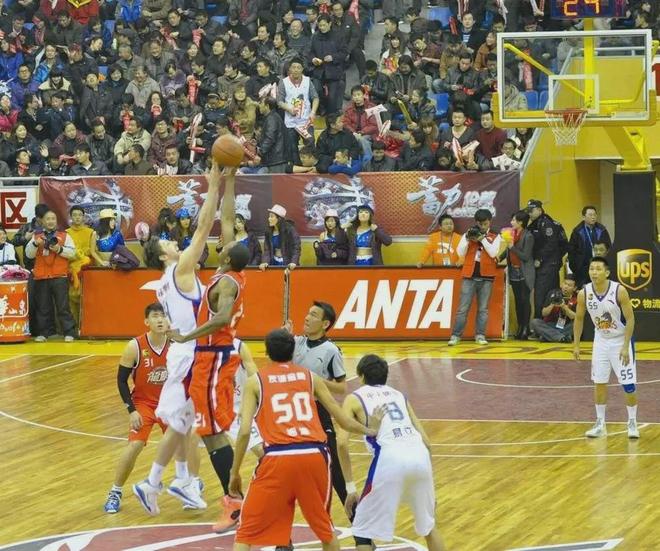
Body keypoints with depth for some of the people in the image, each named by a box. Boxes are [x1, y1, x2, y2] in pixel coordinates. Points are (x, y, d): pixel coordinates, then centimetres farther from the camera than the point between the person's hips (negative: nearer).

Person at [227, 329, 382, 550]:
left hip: (278, 457, -3)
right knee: (324, 525, 25)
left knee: (247, 531, 6)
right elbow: (343, 420, 22)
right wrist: (369, 430, 41)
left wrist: (235, 473, 9)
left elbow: (245, 431, 1)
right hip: (314, 455, 3)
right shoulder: (311, 377, 18)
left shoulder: (255, 381, 11)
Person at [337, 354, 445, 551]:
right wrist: (425, 477, 32)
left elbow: (342, 443, 3)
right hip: (419, 454, 5)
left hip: (390, 457, -4)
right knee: (428, 524, 27)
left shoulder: (354, 399, 17)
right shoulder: (398, 395, 30)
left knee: (363, 531, 8)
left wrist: (350, 488, 7)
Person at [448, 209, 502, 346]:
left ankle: (480, 335, 7)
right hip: (469, 276, 0)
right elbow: (461, 253, 0)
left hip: (486, 277, 0)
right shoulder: (467, 234, 9)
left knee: (483, 308, 3)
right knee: (463, 308, -2)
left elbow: (493, 253, -10)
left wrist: (482, 239, -13)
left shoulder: (495, 237, 5)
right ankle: (456, 335, -1)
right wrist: (468, 239, -11)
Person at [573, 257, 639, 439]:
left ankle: (632, 423, 9)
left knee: (628, 384, -4)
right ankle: (600, 424, 15)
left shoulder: (619, 291, -23)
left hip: (621, 340, -4)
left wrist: (625, 347, -22)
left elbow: (630, 319, -18)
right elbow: (579, 319, 3)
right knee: (599, 382, 4)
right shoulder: (584, 293, -12)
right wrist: (576, 345, 2)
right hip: (601, 341, 4)